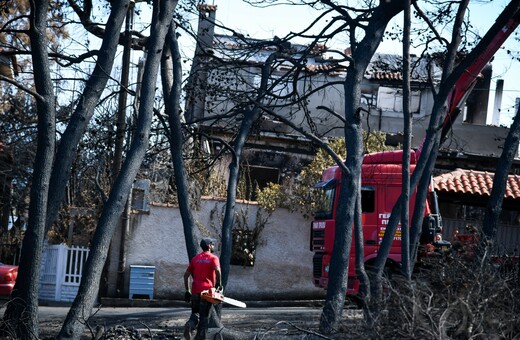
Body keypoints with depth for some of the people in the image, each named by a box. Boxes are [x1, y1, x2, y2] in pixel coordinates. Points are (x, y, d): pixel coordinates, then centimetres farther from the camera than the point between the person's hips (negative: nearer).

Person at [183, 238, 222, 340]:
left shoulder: (195, 258, 15)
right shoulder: (213, 258, 0)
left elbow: (186, 275, 12)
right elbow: (217, 270, -20)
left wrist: (187, 291, 16)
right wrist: (219, 284, -8)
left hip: (195, 291, 4)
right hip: (207, 291, -4)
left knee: (195, 313, 13)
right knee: (204, 316, 6)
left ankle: (190, 325, -17)